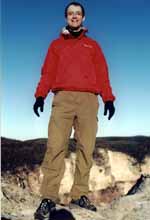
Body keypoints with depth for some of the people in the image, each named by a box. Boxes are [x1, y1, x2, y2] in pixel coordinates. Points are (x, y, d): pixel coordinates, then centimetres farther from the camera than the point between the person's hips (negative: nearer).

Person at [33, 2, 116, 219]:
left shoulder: (93, 45, 22)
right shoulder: (56, 44, 21)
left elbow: (102, 73, 12)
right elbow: (48, 72, 11)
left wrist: (108, 98, -1)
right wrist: (40, 95, -5)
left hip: (88, 99, 1)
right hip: (62, 97, -1)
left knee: (86, 148, -4)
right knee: (55, 147, -12)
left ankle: (80, 195, 3)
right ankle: (49, 198, -12)